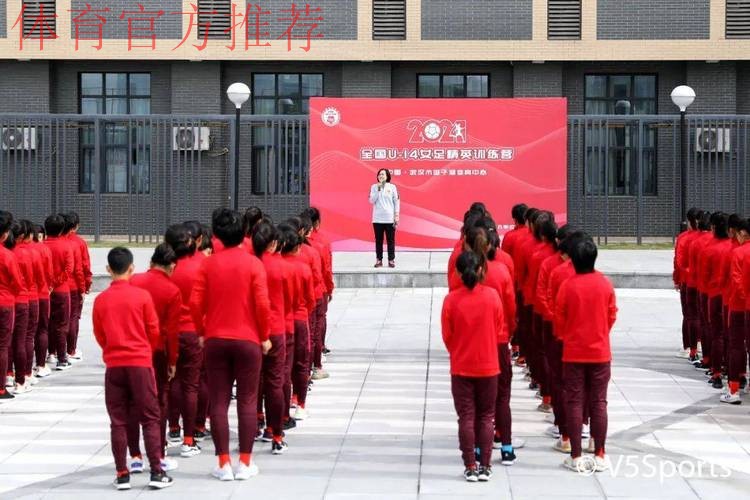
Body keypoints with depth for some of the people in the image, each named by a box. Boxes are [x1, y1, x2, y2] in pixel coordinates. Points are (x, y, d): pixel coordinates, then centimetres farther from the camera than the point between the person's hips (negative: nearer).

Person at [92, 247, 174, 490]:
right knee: (150, 418, 5)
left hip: (114, 365, 2)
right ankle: (156, 472, 1)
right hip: (140, 362, -2)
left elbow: (99, 335, 7)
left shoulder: (101, 300, -1)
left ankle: (122, 474, 7)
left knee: (118, 421, 7)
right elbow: (154, 330, 1)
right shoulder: (142, 296, -6)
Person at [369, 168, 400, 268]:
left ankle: (391, 260, 5)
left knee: (390, 240, 0)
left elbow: (396, 202, 4)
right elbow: (372, 201, -3)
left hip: (390, 219, -1)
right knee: (378, 240, 3)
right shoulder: (374, 187, 5)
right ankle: (379, 260, 8)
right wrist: (378, 189, -11)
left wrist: (396, 216, -1)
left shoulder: (392, 187, 3)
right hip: (377, 219, 1)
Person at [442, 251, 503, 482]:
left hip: (461, 367, -1)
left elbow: (447, 335, -3)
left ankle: (470, 467, 6)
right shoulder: (492, 296, -9)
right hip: (488, 366, 1)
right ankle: (485, 467, 11)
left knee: (466, 417, 6)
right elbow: (499, 331, 1)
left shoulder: (451, 299, -11)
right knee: (486, 416, 11)